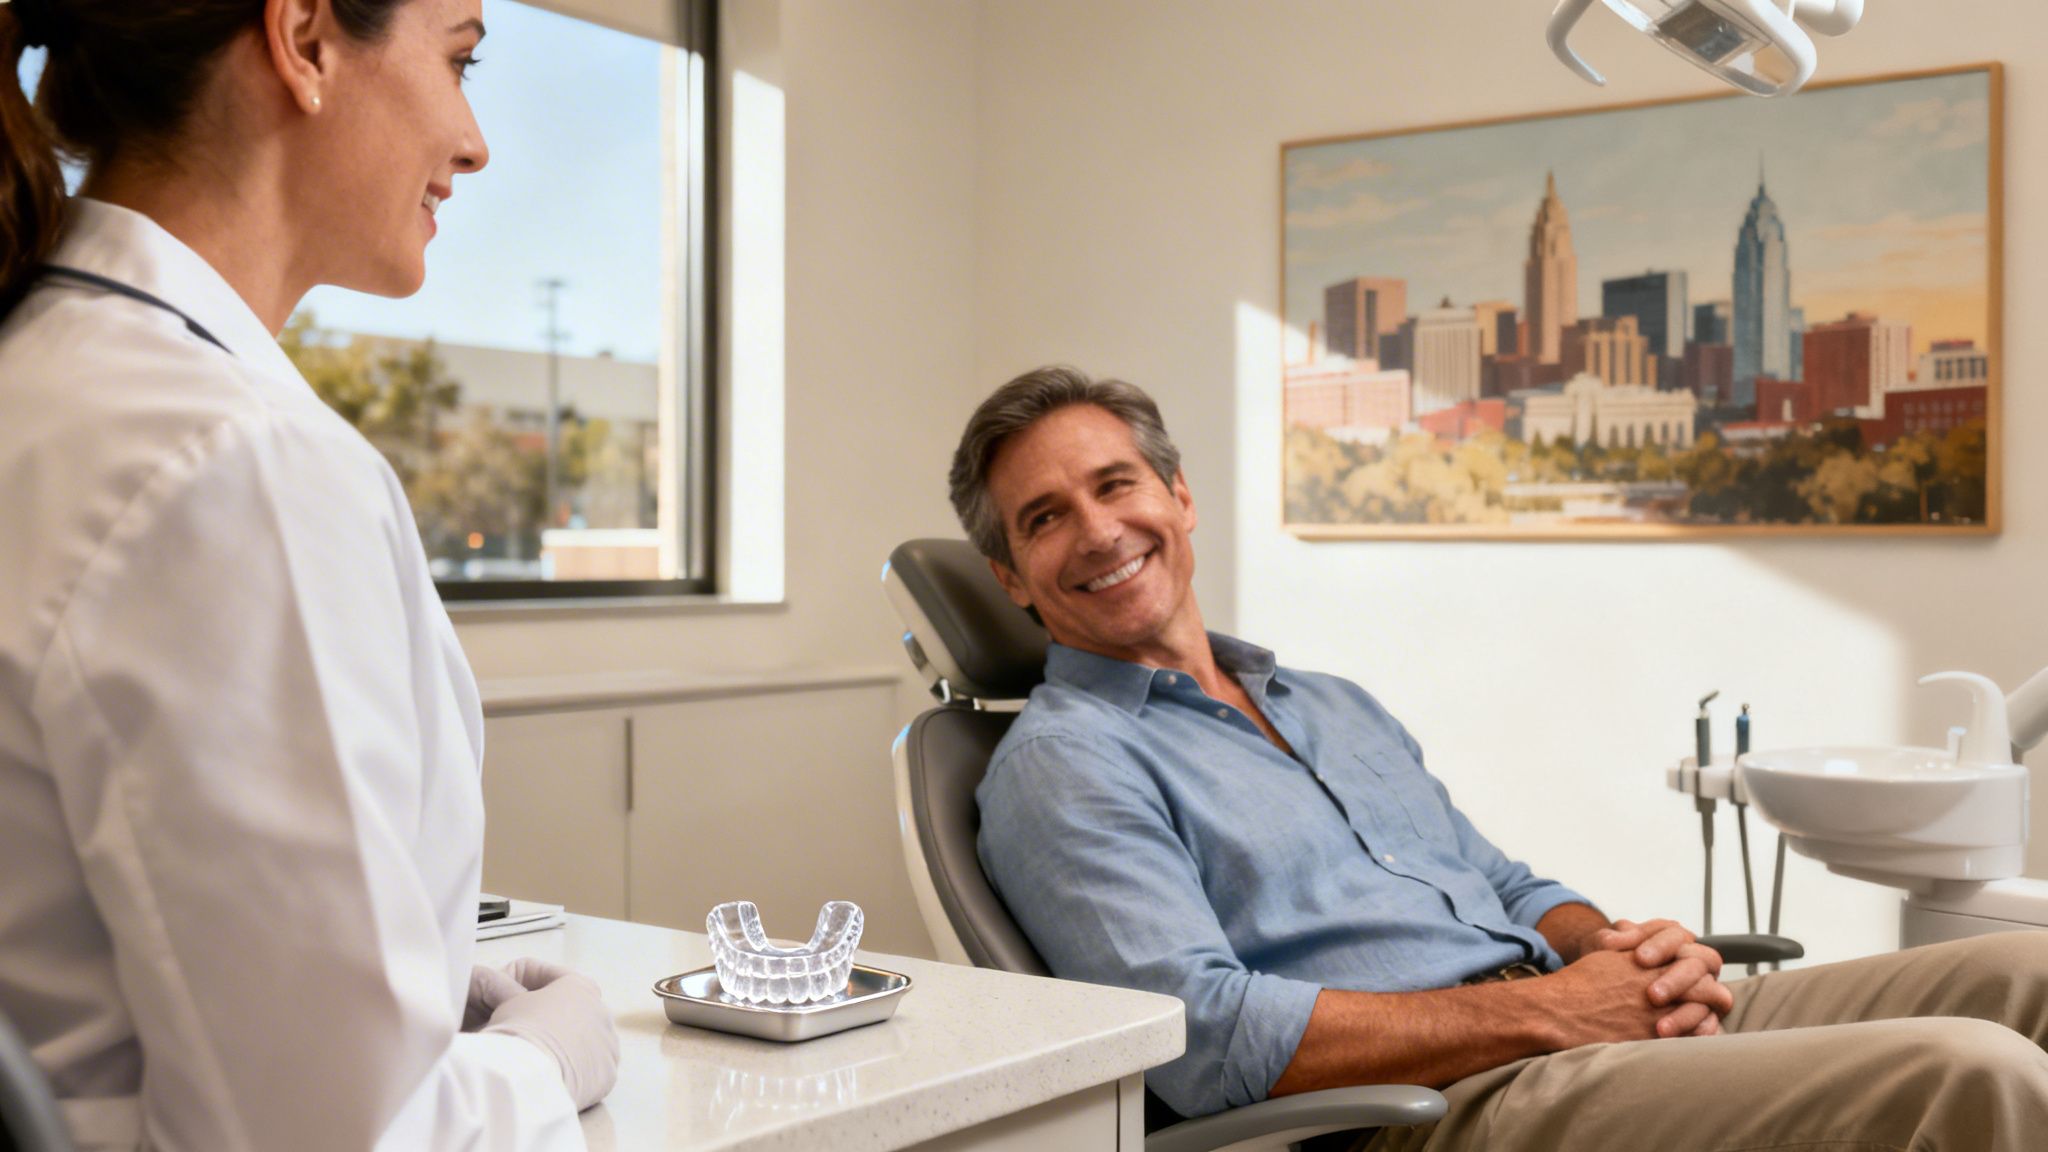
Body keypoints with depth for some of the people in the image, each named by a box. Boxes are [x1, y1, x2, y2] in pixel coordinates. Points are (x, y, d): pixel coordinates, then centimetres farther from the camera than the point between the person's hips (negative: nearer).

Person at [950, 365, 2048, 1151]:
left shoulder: (1337, 706, 25)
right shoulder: (1060, 766, -2)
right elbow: (1206, 1039, -16)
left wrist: (1616, 947, 0)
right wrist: (1541, 1010, -14)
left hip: (1602, 1025, 8)